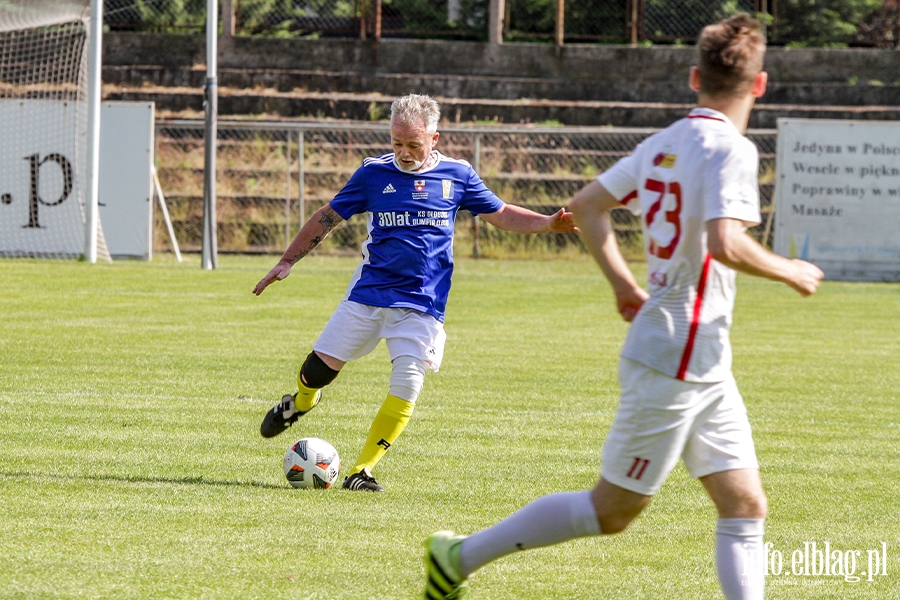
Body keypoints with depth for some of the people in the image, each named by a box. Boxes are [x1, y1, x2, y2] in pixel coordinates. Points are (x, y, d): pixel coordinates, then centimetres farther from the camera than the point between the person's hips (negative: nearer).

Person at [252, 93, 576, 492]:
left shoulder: (457, 175, 4)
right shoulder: (374, 173, 2)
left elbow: (501, 215, 14)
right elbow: (328, 217, 9)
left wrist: (550, 223, -1)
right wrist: (288, 261, 5)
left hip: (422, 305, 0)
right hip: (368, 294, 0)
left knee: (407, 388, -13)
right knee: (320, 368, 2)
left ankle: (361, 471, -3)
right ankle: (300, 402, 39)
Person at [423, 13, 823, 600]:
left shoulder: (665, 142, 9)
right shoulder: (732, 149, -16)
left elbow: (587, 204, 15)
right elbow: (724, 243, -30)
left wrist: (624, 283, 20)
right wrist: (790, 271, -14)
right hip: (678, 360, -9)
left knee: (746, 508, 6)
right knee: (611, 512, 3)